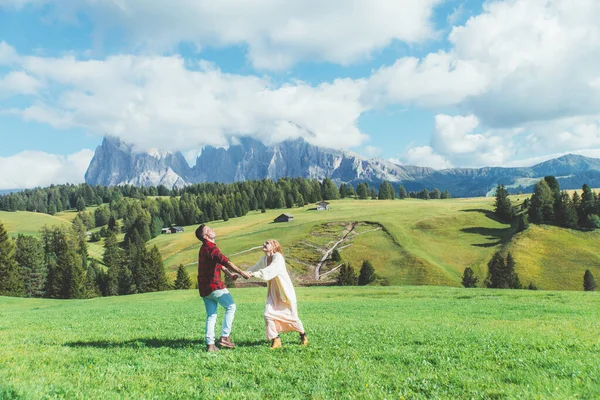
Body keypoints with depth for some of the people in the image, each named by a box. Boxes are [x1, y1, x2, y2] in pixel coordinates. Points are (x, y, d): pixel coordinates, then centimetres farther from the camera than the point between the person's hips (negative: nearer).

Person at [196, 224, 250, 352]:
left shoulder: (204, 249, 19)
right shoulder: (211, 248, -14)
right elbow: (225, 262, -28)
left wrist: (230, 274, 28)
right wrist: (241, 273, -33)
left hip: (204, 288, 9)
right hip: (215, 286, -9)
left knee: (211, 315, 9)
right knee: (231, 306, 5)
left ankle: (210, 344, 5)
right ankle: (224, 337, 0)